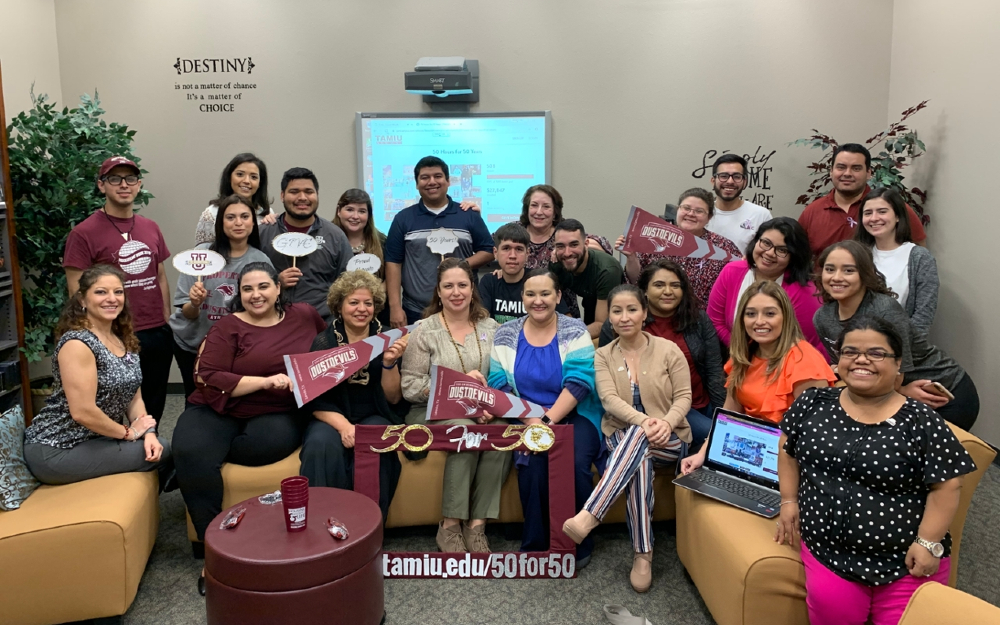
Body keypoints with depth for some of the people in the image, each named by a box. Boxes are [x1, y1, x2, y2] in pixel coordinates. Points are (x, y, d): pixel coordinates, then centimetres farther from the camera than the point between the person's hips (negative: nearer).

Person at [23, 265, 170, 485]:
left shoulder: (124, 341, 7)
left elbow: (134, 397, 7)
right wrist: (129, 432, -13)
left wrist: (149, 433, -10)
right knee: (162, 453, -9)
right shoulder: (77, 343, -20)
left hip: (97, 439, 8)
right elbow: (82, 412, -25)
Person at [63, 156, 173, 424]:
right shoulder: (84, 233, -8)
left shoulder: (151, 228, 9)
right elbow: (77, 293, -9)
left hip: (158, 335, 5)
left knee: (153, 409, 15)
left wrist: (168, 324, 11)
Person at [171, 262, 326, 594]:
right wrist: (266, 381, -21)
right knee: (191, 450, -31)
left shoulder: (305, 315, 8)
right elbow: (209, 379, -12)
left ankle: (184, 466, -11)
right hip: (219, 410, -1)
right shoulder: (228, 327, -1)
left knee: (275, 440, -35)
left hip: (277, 414, 1)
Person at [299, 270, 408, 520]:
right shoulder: (324, 342, 1)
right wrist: (343, 425, -22)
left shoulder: (387, 340, 3)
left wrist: (389, 362, -16)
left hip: (374, 417, 0)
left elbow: (393, 398, 2)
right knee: (322, 445, -33)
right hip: (332, 417, 0)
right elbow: (316, 400, -3)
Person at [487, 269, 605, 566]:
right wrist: (530, 420, -17)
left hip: (573, 416, -1)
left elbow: (578, 382, -12)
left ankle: (578, 542, -5)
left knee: (575, 462, -30)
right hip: (526, 419, 1)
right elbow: (500, 386, -1)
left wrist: (548, 422, -23)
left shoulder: (575, 330, -1)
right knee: (534, 459, -30)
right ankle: (535, 543, -10)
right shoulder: (506, 334, 5)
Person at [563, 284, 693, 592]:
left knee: (638, 439, -38)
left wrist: (666, 422, -25)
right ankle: (643, 554, -31)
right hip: (621, 437, 1)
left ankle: (588, 516, -46)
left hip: (669, 440, -1)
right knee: (640, 462, -36)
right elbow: (609, 399, -10)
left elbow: (684, 397, -2)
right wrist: (643, 420, -29)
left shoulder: (668, 350, 2)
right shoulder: (602, 356, 5)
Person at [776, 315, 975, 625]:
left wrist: (928, 543, -12)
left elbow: (947, 486, -7)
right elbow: (788, 449, 14)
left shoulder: (922, 421, -8)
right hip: (827, 549, 1)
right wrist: (789, 501, 7)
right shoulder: (813, 404, 1)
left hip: (905, 559, -1)